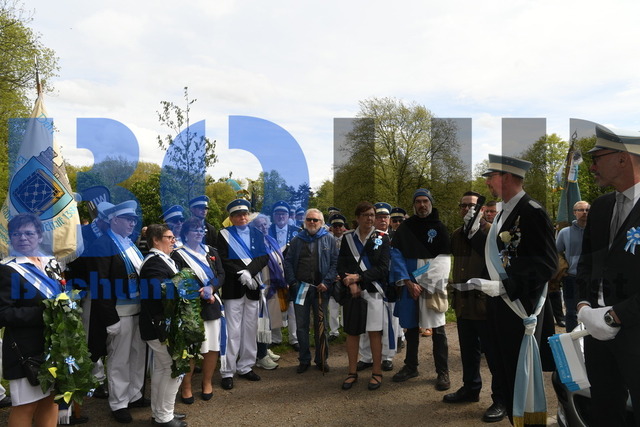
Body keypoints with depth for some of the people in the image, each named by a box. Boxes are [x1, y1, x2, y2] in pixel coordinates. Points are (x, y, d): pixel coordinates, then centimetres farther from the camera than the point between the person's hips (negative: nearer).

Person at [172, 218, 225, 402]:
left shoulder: (211, 252, 12)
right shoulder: (178, 255, -2)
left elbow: (221, 275, 6)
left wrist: (211, 289, -12)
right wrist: (200, 294, -14)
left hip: (212, 306, 4)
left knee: (212, 347, 7)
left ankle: (207, 383, 27)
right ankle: (186, 387, 15)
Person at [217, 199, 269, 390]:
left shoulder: (257, 234, 11)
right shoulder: (224, 235, 3)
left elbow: (264, 257, 0)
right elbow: (223, 260, -7)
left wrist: (249, 271, -15)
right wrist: (241, 274, -17)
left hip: (252, 288, 4)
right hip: (233, 288, -3)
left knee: (250, 329, 9)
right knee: (232, 331, -4)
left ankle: (245, 367, 21)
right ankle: (227, 372, 6)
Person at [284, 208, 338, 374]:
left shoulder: (329, 239, 4)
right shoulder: (297, 240, 11)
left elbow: (335, 262, -2)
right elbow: (288, 261, 7)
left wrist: (327, 282, -11)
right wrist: (292, 281, -4)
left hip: (320, 288, -2)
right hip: (300, 288, 2)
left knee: (320, 325, 7)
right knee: (302, 326, 7)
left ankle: (322, 359, 20)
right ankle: (304, 360, 19)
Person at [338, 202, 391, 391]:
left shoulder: (382, 238, -1)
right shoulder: (348, 238, 6)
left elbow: (383, 268, -7)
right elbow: (341, 265, 3)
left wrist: (358, 277, -13)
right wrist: (351, 283, -13)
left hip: (374, 291, -2)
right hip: (352, 292, 2)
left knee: (374, 332, 3)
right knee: (352, 332, 8)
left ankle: (377, 372, 17)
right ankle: (352, 372, 22)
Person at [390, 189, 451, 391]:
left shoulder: (439, 228, 1)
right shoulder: (405, 227, 6)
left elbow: (443, 259, -5)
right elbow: (396, 254, -1)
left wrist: (424, 284, -10)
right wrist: (408, 282, -11)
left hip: (432, 285, -2)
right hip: (409, 283, 2)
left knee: (437, 328, 0)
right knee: (411, 327, 12)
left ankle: (443, 371, 10)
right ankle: (410, 366, 25)